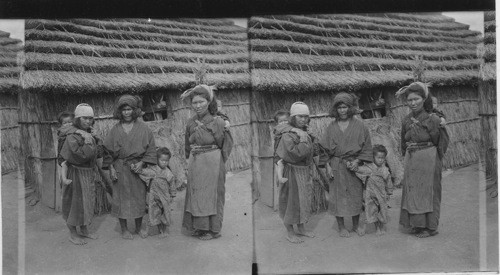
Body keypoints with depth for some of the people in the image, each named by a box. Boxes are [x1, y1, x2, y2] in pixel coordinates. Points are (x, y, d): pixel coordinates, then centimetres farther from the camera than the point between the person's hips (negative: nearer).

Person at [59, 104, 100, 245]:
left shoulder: (88, 134, 9)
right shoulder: (72, 136, -17)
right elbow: (82, 155, -27)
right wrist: (88, 141, -23)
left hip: (88, 173, 8)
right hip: (76, 173, -8)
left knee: (87, 201, 15)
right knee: (75, 202, 1)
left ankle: (84, 230, 29)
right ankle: (73, 234, 14)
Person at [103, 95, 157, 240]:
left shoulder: (142, 127, 0)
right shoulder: (115, 130, 2)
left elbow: (151, 147, -1)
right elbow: (108, 150, 2)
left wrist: (142, 162, -12)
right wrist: (111, 168, -6)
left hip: (138, 167, 0)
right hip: (120, 169, 0)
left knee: (139, 196, 7)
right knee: (121, 197, 4)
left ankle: (139, 227, 23)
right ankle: (124, 229, 17)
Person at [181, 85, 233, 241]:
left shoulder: (218, 122, -10)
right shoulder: (191, 123, 4)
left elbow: (226, 144, -4)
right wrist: (191, 158, 13)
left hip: (212, 163, -5)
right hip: (195, 164, 5)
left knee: (211, 194, 3)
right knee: (196, 194, 10)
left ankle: (213, 229, 14)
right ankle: (198, 227, 22)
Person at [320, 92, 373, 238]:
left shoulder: (359, 126, 1)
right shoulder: (331, 127, 4)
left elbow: (367, 147, 1)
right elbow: (324, 148, 3)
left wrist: (358, 161, -11)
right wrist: (328, 165, -6)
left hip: (354, 165, 0)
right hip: (336, 167, 0)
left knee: (356, 194, 7)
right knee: (338, 195, 4)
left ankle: (356, 224, 26)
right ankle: (341, 226, 17)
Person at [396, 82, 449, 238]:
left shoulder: (433, 119, -12)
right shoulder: (406, 121, 4)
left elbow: (442, 142, -4)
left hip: (428, 161, -5)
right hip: (411, 161, 5)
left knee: (428, 191, 3)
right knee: (412, 191, 10)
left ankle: (430, 226, 15)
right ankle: (417, 224, 23)